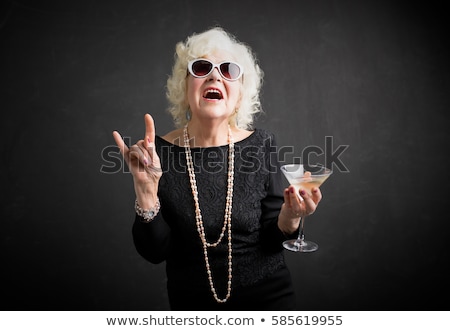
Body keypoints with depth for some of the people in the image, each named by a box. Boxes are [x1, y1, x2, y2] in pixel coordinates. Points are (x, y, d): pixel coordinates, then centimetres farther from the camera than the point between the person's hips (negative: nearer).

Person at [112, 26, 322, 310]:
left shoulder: (261, 145, -13)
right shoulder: (158, 151, -14)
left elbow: (271, 241, -8)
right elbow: (154, 252, -14)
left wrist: (290, 216, -28)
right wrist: (146, 189, -28)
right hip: (192, 302, 0)